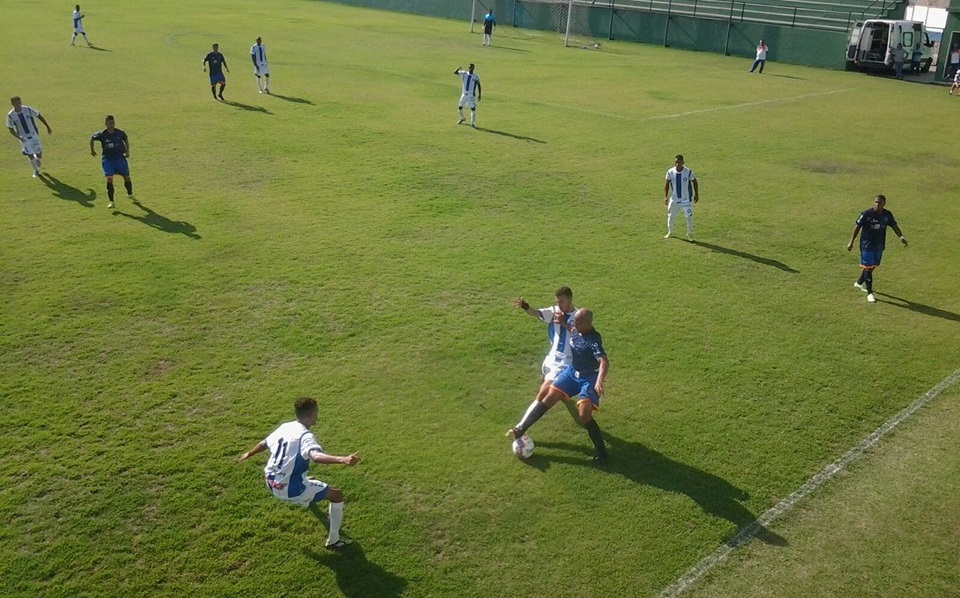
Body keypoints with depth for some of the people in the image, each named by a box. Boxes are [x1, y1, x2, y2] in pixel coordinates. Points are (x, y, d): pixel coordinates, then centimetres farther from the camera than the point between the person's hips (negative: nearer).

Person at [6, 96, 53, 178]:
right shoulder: (10, 115, -13)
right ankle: (36, 171, 24)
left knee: (39, 155, 5)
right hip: (24, 139, -1)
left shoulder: (28, 109, -14)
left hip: (34, 135, 1)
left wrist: (47, 127, 1)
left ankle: (37, 159, 45)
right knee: (31, 156, -2)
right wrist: (18, 137, -20)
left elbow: (39, 116, 0)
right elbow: (10, 128, -4)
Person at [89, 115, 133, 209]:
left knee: (126, 177, 6)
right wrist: (92, 150, 17)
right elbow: (92, 138, 9)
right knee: (109, 178, -13)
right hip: (107, 159, -2)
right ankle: (110, 201, -8)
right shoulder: (102, 134, -10)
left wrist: (127, 151, 11)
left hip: (120, 157, 2)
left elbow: (126, 140, 16)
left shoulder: (120, 133, -6)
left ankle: (130, 194, 34)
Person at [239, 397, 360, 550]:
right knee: (337, 494, 0)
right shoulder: (305, 436, -23)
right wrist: (343, 459, -58)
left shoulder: (284, 427, 2)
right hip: (290, 490, -9)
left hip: (271, 484, 9)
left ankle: (307, 499, 77)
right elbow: (316, 456, -45)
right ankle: (334, 540, 9)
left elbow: (264, 443, 21)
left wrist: (248, 454, 41)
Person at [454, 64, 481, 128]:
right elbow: (454, 72, -5)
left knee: (473, 109, -8)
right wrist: (458, 69, -27)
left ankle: (472, 123, 3)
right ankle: (462, 118, 37)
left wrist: (479, 95, -2)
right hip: (464, 94, 3)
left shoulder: (476, 76, -5)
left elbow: (478, 86, 3)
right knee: (459, 108, 10)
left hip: (471, 96, -2)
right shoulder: (464, 74, -1)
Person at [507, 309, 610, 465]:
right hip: (572, 372, 8)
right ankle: (521, 428, 12)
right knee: (549, 397, 3)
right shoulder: (576, 330, -4)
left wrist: (599, 382, -60)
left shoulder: (594, 340, -29)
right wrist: (562, 322, 7)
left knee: (584, 415, -18)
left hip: (589, 379, -8)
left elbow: (604, 362, -44)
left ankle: (601, 453, -3)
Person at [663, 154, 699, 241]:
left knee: (689, 216, -2)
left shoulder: (689, 172, -16)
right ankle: (670, 232, 34)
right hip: (674, 199, 3)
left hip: (686, 199, -2)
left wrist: (696, 194, 3)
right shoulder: (670, 172, -10)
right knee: (670, 216, 12)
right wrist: (665, 197, -4)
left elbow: (694, 182, 0)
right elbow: (667, 184, 2)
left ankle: (690, 234, 16)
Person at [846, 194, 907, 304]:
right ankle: (869, 293, -1)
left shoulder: (887, 214, -1)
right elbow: (857, 227, -7)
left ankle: (859, 283, 40)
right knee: (868, 267, -6)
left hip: (879, 245, 5)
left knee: (872, 266, 17)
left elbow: (894, 226, 8)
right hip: (867, 245, -5)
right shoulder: (866, 214, -14)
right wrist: (851, 242, -7)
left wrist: (901, 237, -7)